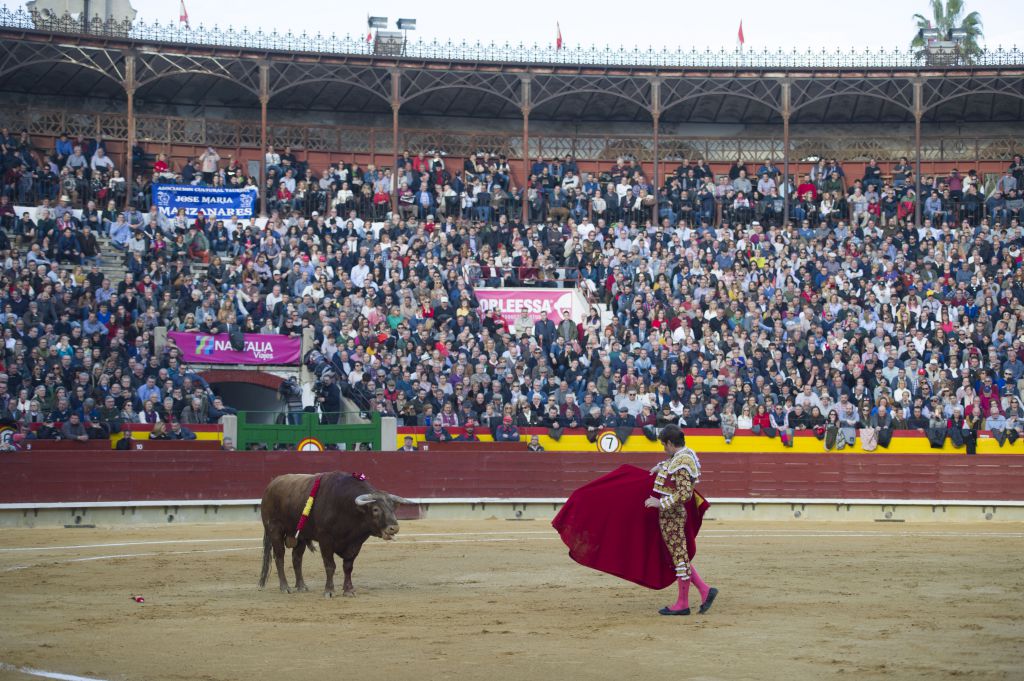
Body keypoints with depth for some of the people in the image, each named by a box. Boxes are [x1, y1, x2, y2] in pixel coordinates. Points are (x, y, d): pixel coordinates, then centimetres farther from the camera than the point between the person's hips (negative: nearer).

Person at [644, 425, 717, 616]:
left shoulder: (681, 464, -21)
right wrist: (661, 466, 27)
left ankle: (682, 604, 6)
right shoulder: (687, 454, 10)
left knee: (679, 556, -2)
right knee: (678, 556, 15)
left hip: (672, 515, -10)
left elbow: (684, 494, -28)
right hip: (672, 514, 10)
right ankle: (705, 590, 15)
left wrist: (660, 503, -24)